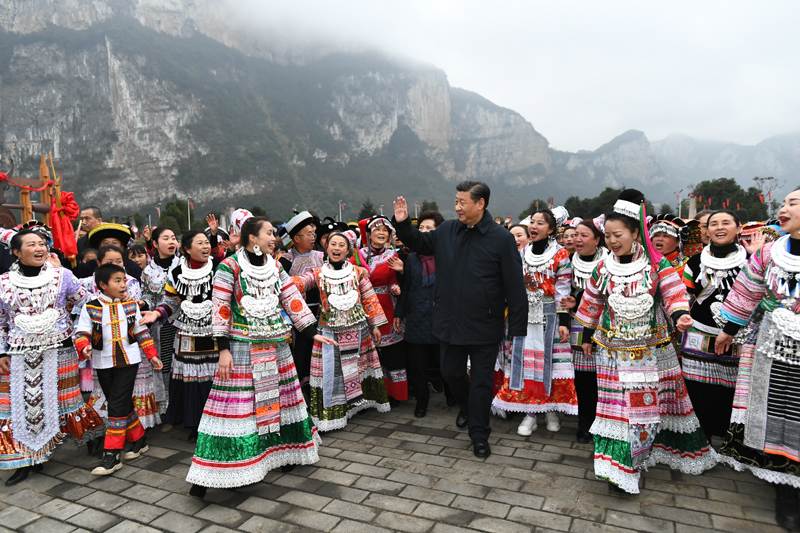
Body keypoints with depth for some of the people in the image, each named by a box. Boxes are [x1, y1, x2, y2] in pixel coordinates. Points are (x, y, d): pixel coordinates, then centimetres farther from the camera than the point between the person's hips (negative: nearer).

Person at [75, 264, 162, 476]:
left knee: (118, 406, -6)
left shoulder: (131, 305, 2)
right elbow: (81, 332, -6)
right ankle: (139, 440, 30)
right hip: (103, 363, 1)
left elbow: (141, 331, 8)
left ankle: (112, 455, 0)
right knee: (123, 404, 11)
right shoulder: (90, 308, -4)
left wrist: (151, 354, 6)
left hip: (128, 361, -1)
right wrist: (84, 346, -27)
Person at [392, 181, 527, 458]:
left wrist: (517, 328, -13)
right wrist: (403, 224, 3)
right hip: (450, 322, 5)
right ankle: (467, 406, 48)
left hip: (484, 327, -4)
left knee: (481, 380, 7)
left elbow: (515, 286, -11)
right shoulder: (447, 231, 2)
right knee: (450, 372, 18)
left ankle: (479, 434, 25)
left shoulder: (501, 238, -11)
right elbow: (420, 243, 21)